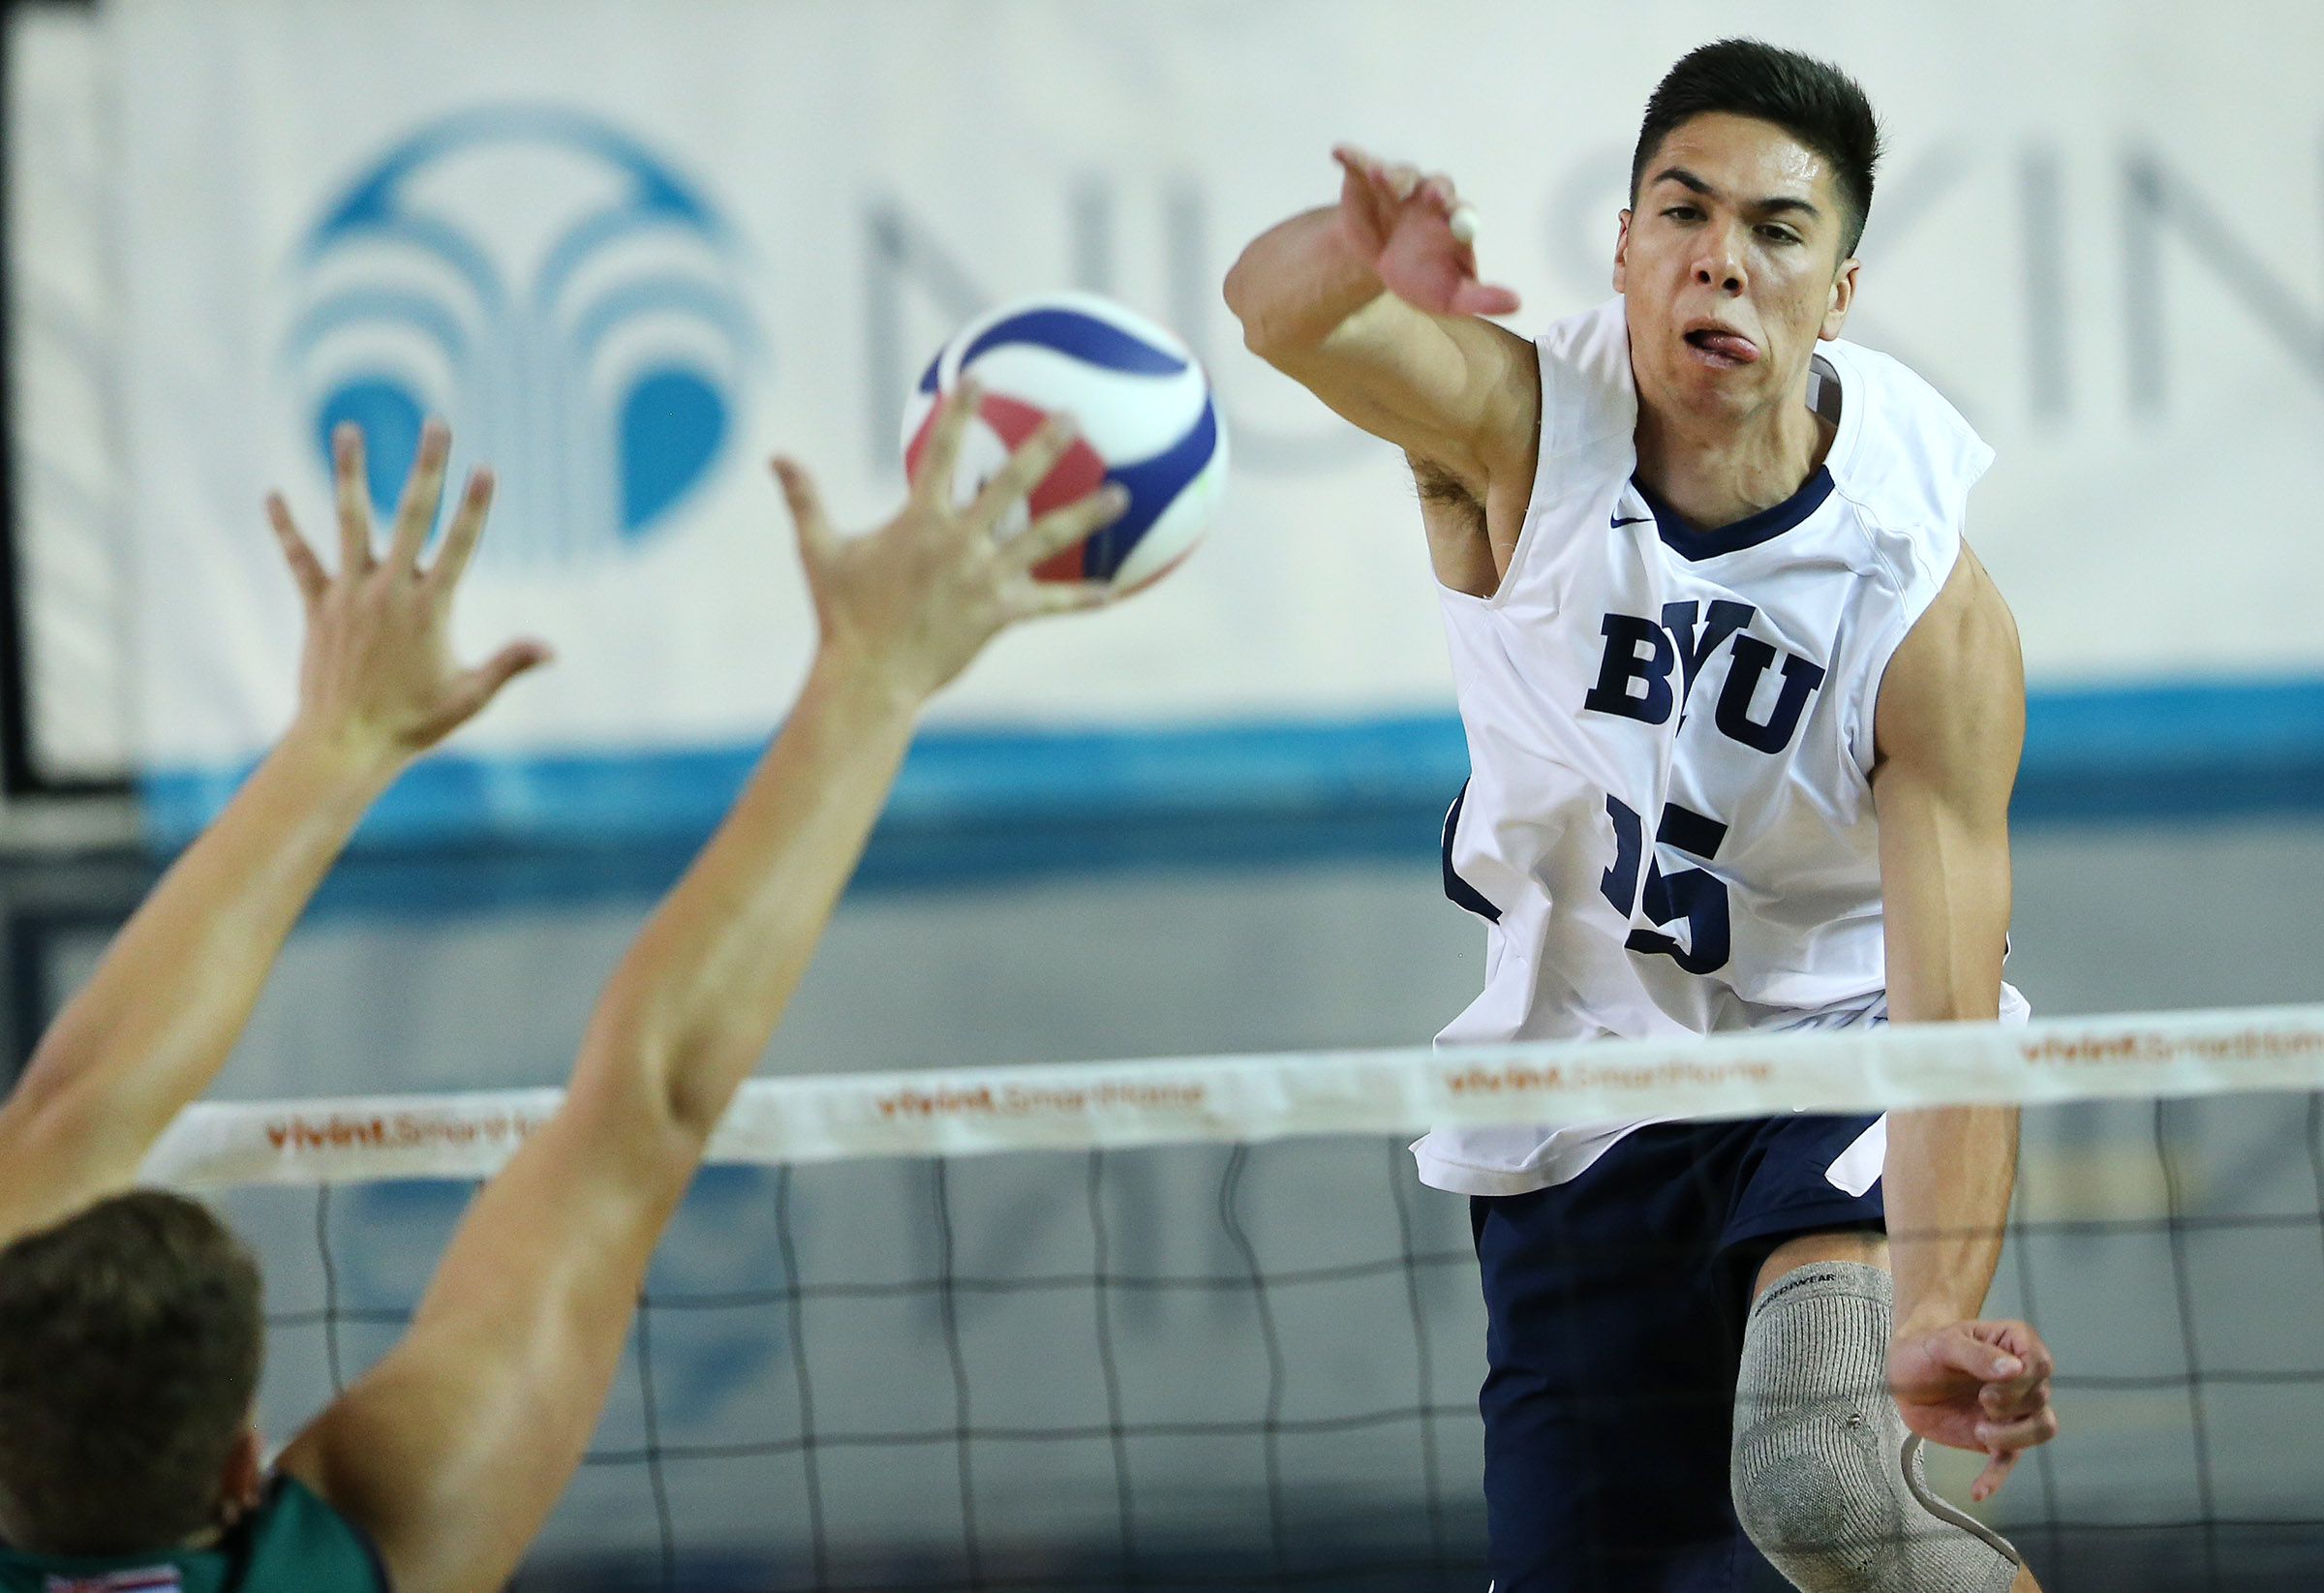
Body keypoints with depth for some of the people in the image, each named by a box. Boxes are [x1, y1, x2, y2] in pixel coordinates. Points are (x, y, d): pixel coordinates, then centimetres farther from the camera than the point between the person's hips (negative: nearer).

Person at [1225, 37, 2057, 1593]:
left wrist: (1936, 1326, -41)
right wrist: (1350, 256, -64)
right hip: (1584, 1100, 3)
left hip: (1839, 1053, -3)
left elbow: (1950, 1016, -26)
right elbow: (1272, 307, -39)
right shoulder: (1520, 425, -18)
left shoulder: (1933, 611, -22)